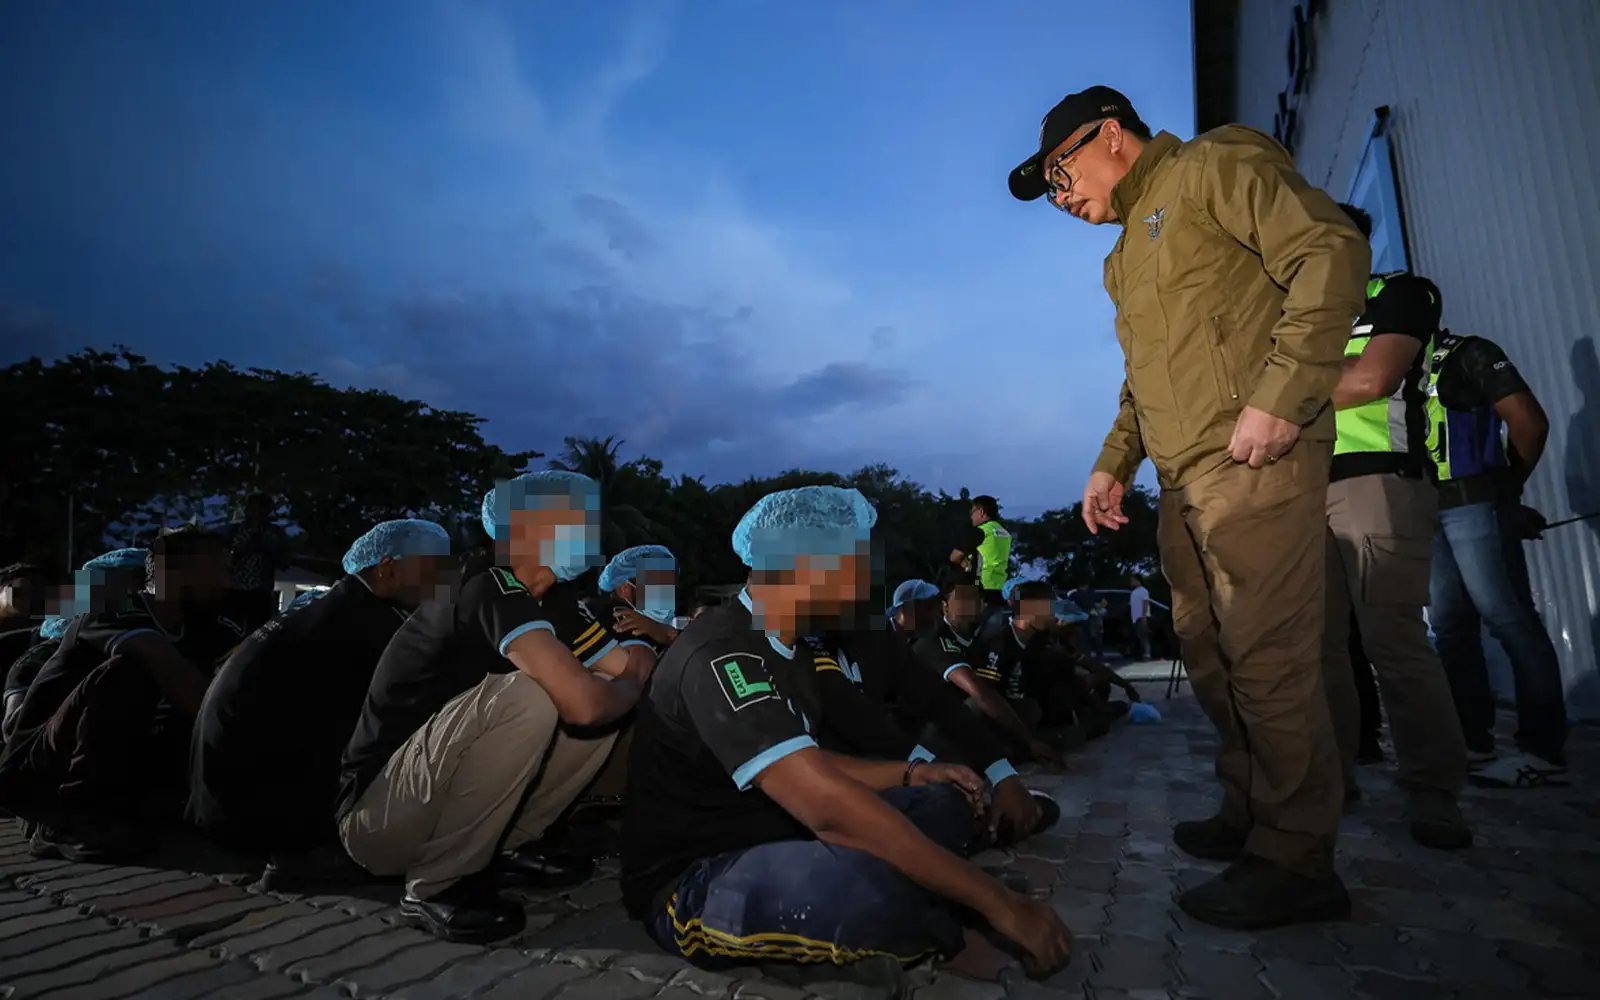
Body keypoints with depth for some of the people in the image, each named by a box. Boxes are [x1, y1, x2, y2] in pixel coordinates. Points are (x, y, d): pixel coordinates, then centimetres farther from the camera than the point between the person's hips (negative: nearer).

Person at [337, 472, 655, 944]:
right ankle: (436, 886, -12)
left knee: (606, 698, 0)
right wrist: (628, 689, -15)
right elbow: (582, 702, -35)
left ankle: (505, 846, 9)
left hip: (438, 796, 8)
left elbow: (633, 667, 4)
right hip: (375, 814, -8)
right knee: (525, 698, -32)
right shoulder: (490, 588, -24)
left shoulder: (555, 601, 3)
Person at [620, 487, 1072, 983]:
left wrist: (910, 773, 6)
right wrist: (997, 901, -29)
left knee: (944, 802, 7)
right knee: (867, 879, -36)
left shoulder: (788, 650, 7)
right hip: (691, 885, -9)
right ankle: (947, 938, -5)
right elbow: (830, 808, -34)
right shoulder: (720, 654, -25)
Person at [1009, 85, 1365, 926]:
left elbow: (1332, 253, -12)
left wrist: (1279, 395, -20)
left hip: (1252, 462, -9)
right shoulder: (1126, 252, 26)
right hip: (1184, 480, 9)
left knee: (1265, 657, -7)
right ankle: (1248, 817, 24)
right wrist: (1113, 463, 18)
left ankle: (1294, 862, 4)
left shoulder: (1214, 168, 1)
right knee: (1210, 656, 11)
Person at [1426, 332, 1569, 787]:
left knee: (1507, 618, -8)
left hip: (1473, 505, -7)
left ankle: (1543, 750, -2)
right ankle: (1472, 742, 14)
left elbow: (1529, 421, -7)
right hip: (1426, 511, 7)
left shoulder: (1470, 354, -1)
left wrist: (1507, 484, 2)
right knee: (1450, 625, 7)